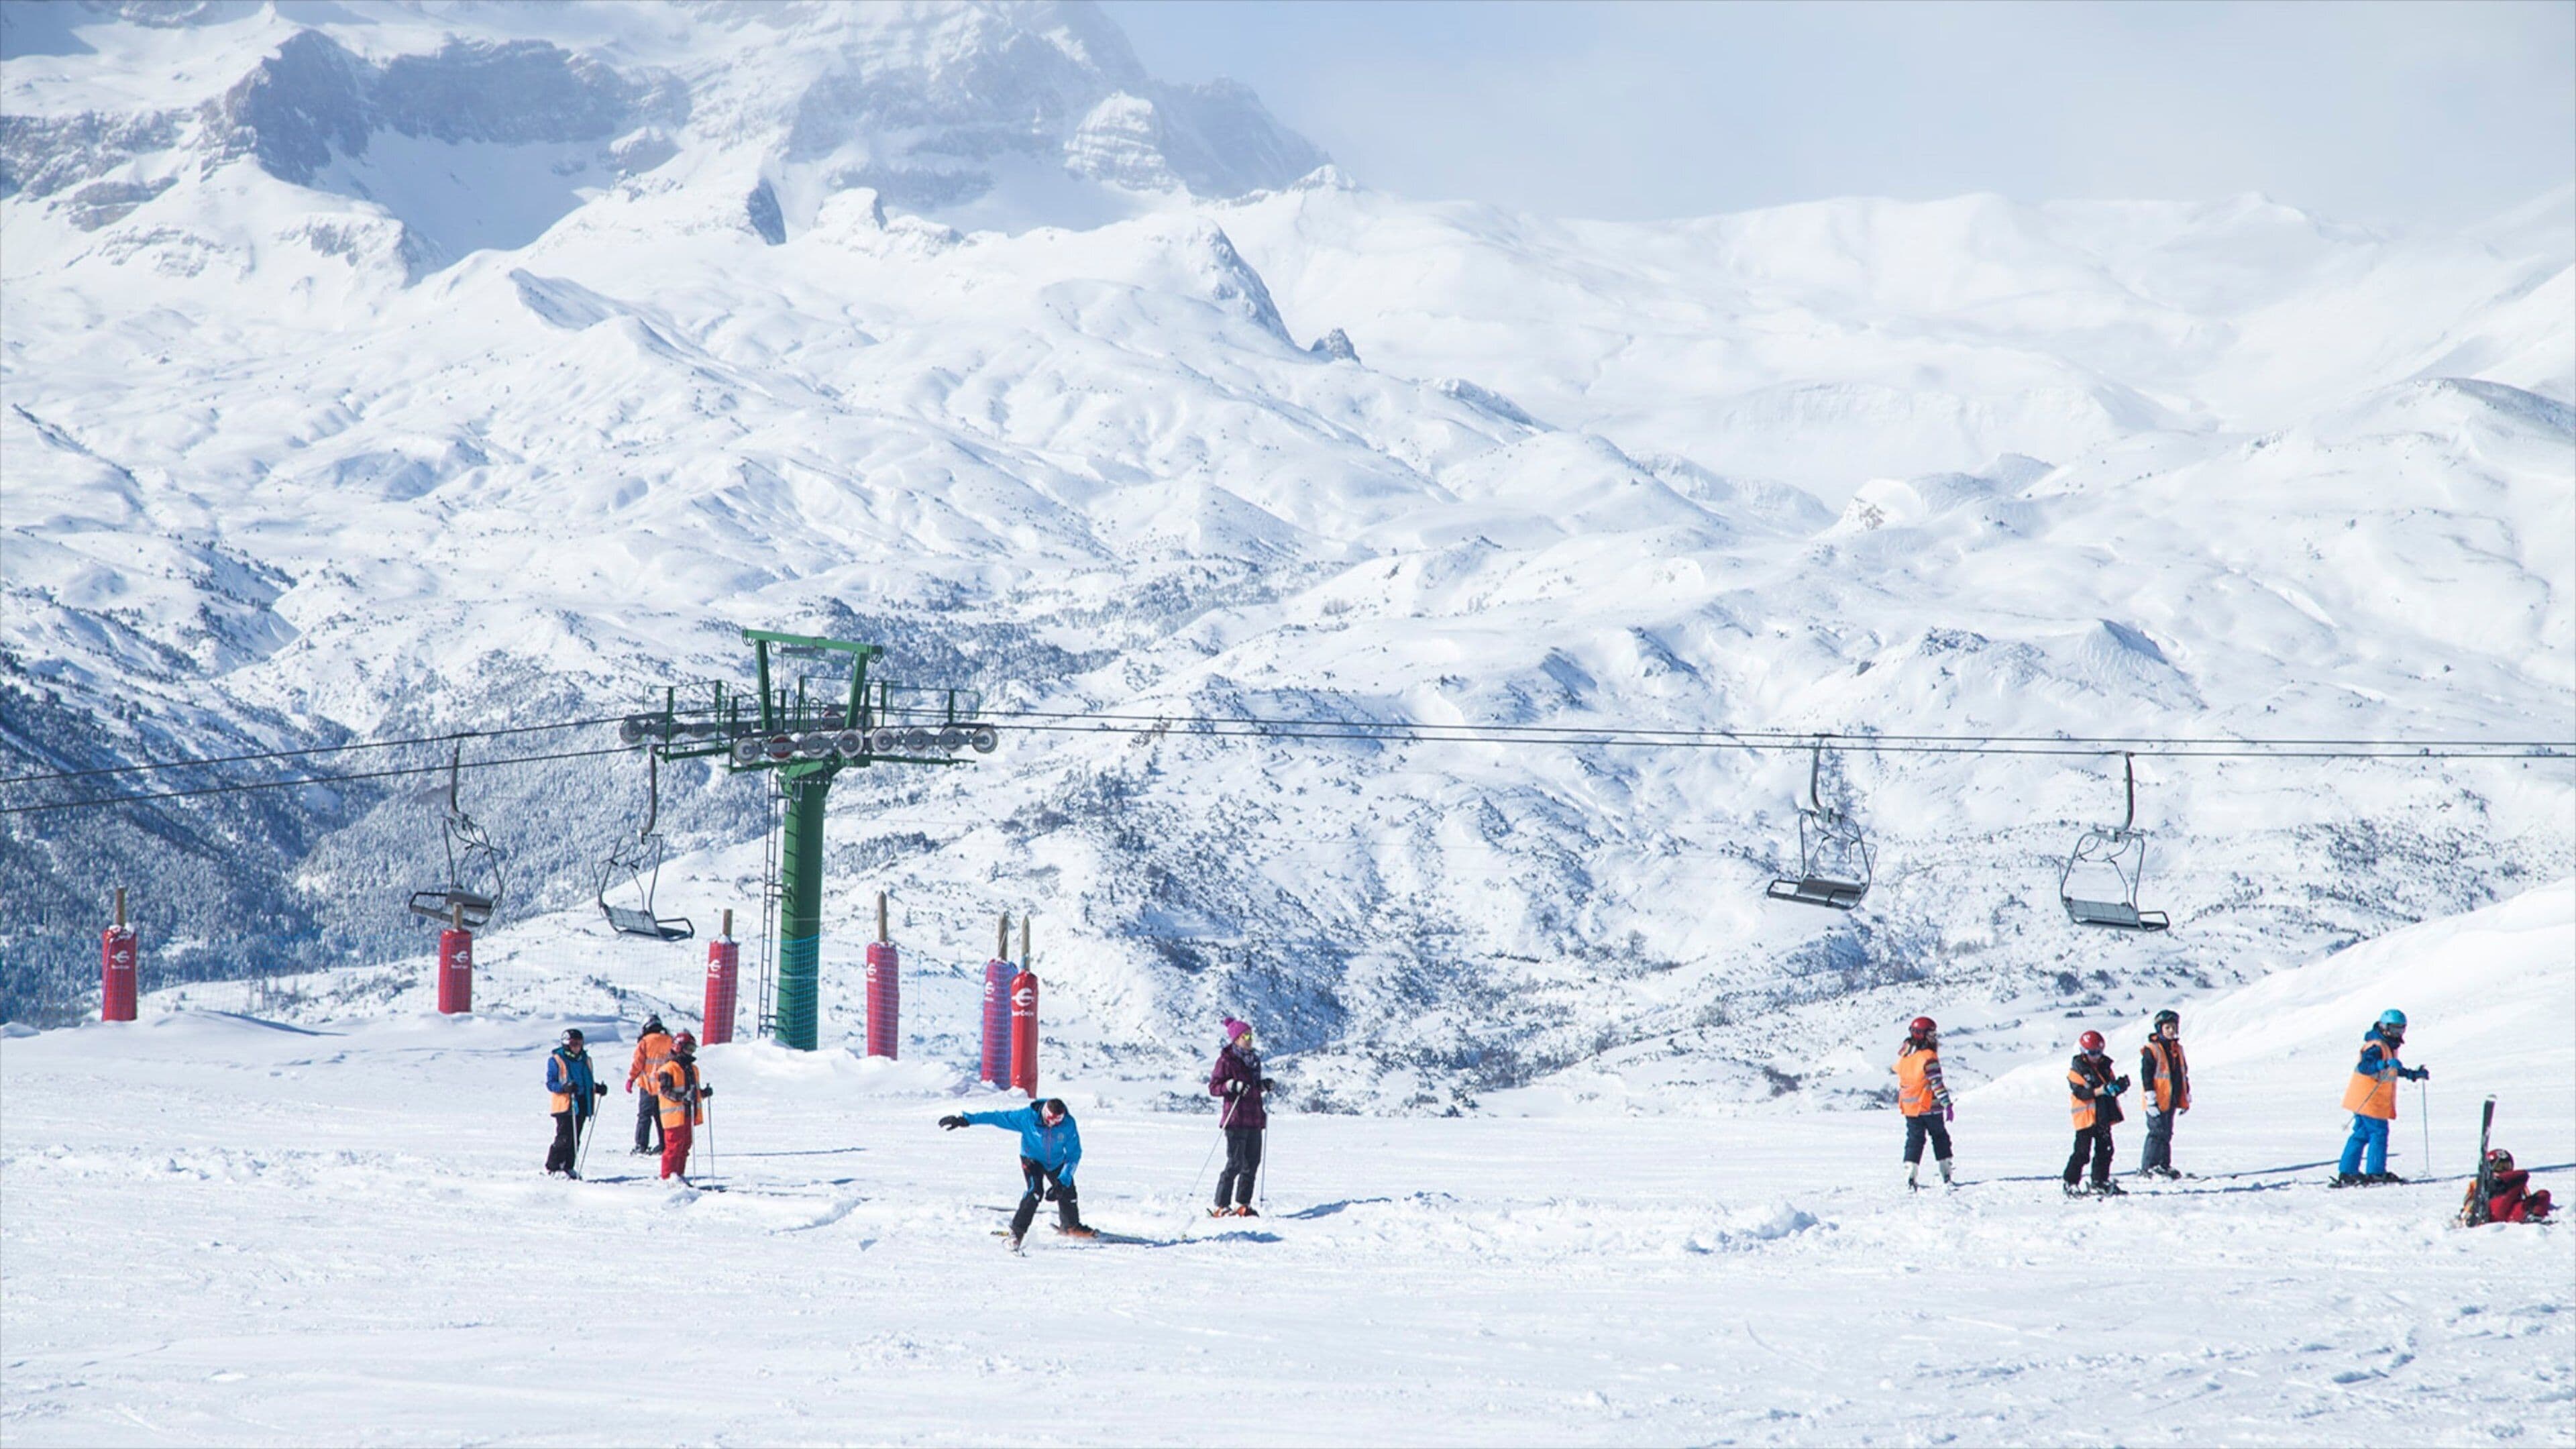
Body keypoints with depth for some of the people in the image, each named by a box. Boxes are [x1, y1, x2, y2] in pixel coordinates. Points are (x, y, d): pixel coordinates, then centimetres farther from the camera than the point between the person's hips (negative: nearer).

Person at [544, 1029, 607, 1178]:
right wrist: (565, 1087, -22)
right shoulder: (556, 1060, -3)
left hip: (581, 1103, 6)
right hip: (565, 1104, -6)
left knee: (575, 1139, 7)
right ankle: (552, 1167, -5)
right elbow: (550, 1083, -6)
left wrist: (598, 1088, 7)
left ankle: (568, 1167, 16)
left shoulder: (584, 1060, 16)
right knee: (564, 1138, -12)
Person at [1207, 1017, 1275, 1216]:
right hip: (1236, 1119, -8)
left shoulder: (1253, 1059, 16)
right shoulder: (1226, 1060, -6)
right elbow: (1213, 1088, -10)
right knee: (1235, 1163, -10)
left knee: (1252, 1163, 7)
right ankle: (1221, 1207, -7)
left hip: (1254, 1119, 8)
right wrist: (1233, 1086, -25)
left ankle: (1243, 1205, 15)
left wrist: (1264, 1085, 8)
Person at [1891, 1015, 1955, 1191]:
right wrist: (1947, 1104, -18)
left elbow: (1899, 1076, 14)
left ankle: (1910, 1179, -2)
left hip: (1909, 1108, 5)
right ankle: (1946, 1177, 11)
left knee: (1914, 1140, 9)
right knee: (1941, 1139, 11)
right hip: (1930, 1107, -5)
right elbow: (1937, 1083, -20)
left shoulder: (1904, 1056, 3)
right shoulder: (1929, 1058, -18)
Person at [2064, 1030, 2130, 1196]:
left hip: (2103, 1117, 6)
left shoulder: (2105, 1067, 10)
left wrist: (2119, 1086, -11)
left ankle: (2101, 1180, 21)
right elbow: (2081, 1093, -19)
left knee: (2104, 1150, 10)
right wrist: (2101, 1090, -30)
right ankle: (2070, 1183, 0)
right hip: (2085, 1118, -6)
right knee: (2082, 1152, -6)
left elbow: (2112, 1087, 13)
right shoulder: (2076, 1070, -9)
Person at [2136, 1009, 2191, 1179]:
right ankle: (2147, 1168, -7)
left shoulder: (2177, 1049, 14)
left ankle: (2164, 1165, 18)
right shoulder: (2151, 1050, -10)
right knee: (2158, 1132, -10)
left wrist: (2186, 1098, 21)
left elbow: (2183, 1074, 22)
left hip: (2172, 1100, 8)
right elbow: (2146, 1075, -13)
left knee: (2167, 1133, 12)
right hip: (2158, 1101, -8)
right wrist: (2151, 1099, -18)